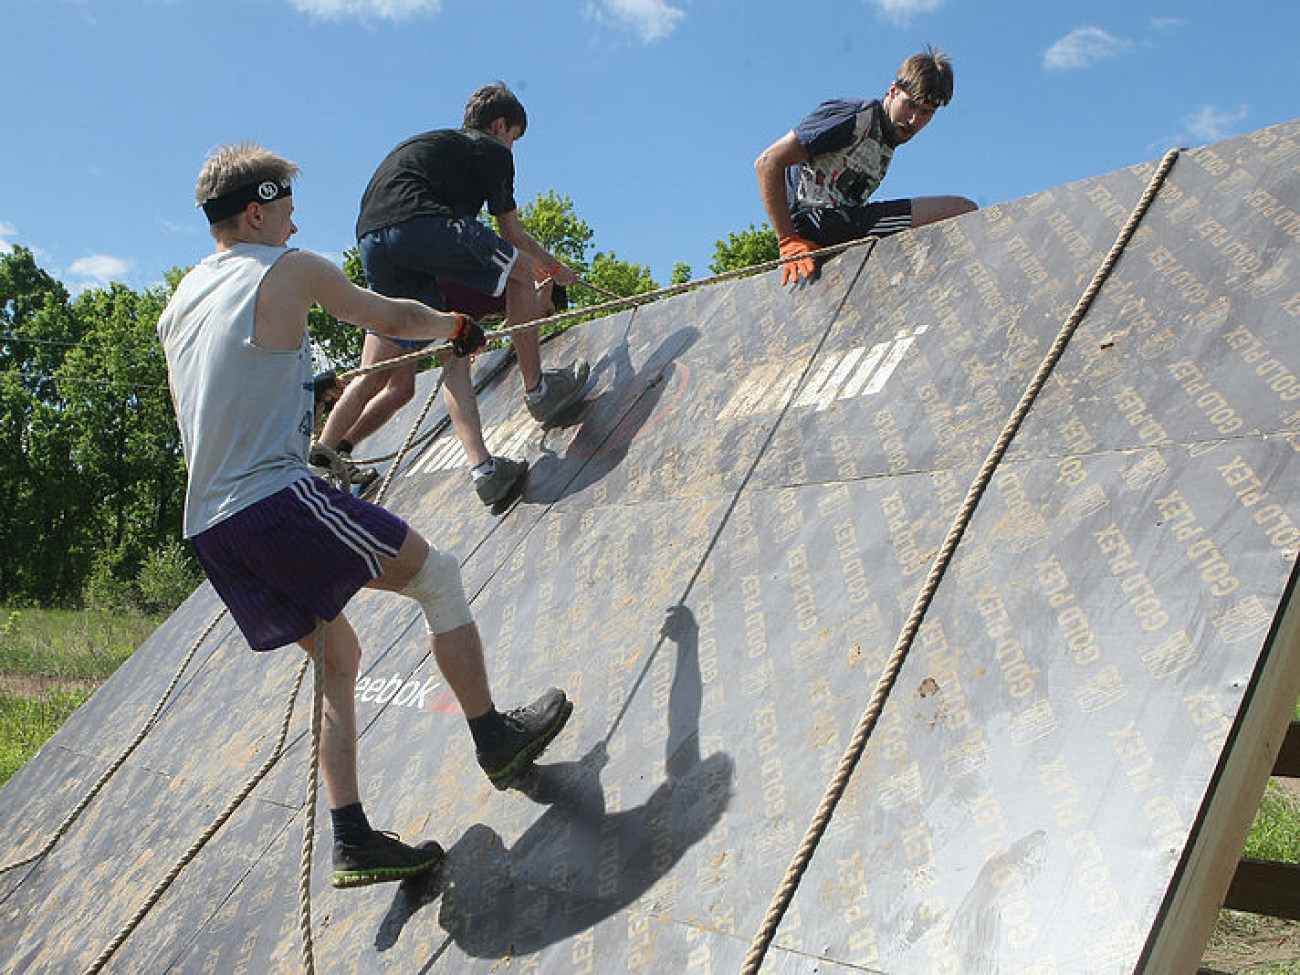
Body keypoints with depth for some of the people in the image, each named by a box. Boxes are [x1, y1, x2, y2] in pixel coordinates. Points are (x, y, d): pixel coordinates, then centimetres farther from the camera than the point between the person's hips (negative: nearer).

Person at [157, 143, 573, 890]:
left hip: (207, 525, 8)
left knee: (338, 655, 16)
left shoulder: (179, 303, 21)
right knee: (437, 574, 6)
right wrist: (459, 329, 32)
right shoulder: (288, 270, 1)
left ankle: (353, 840, 13)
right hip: (278, 496, -8)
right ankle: (494, 737, 9)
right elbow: (394, 318, 12)